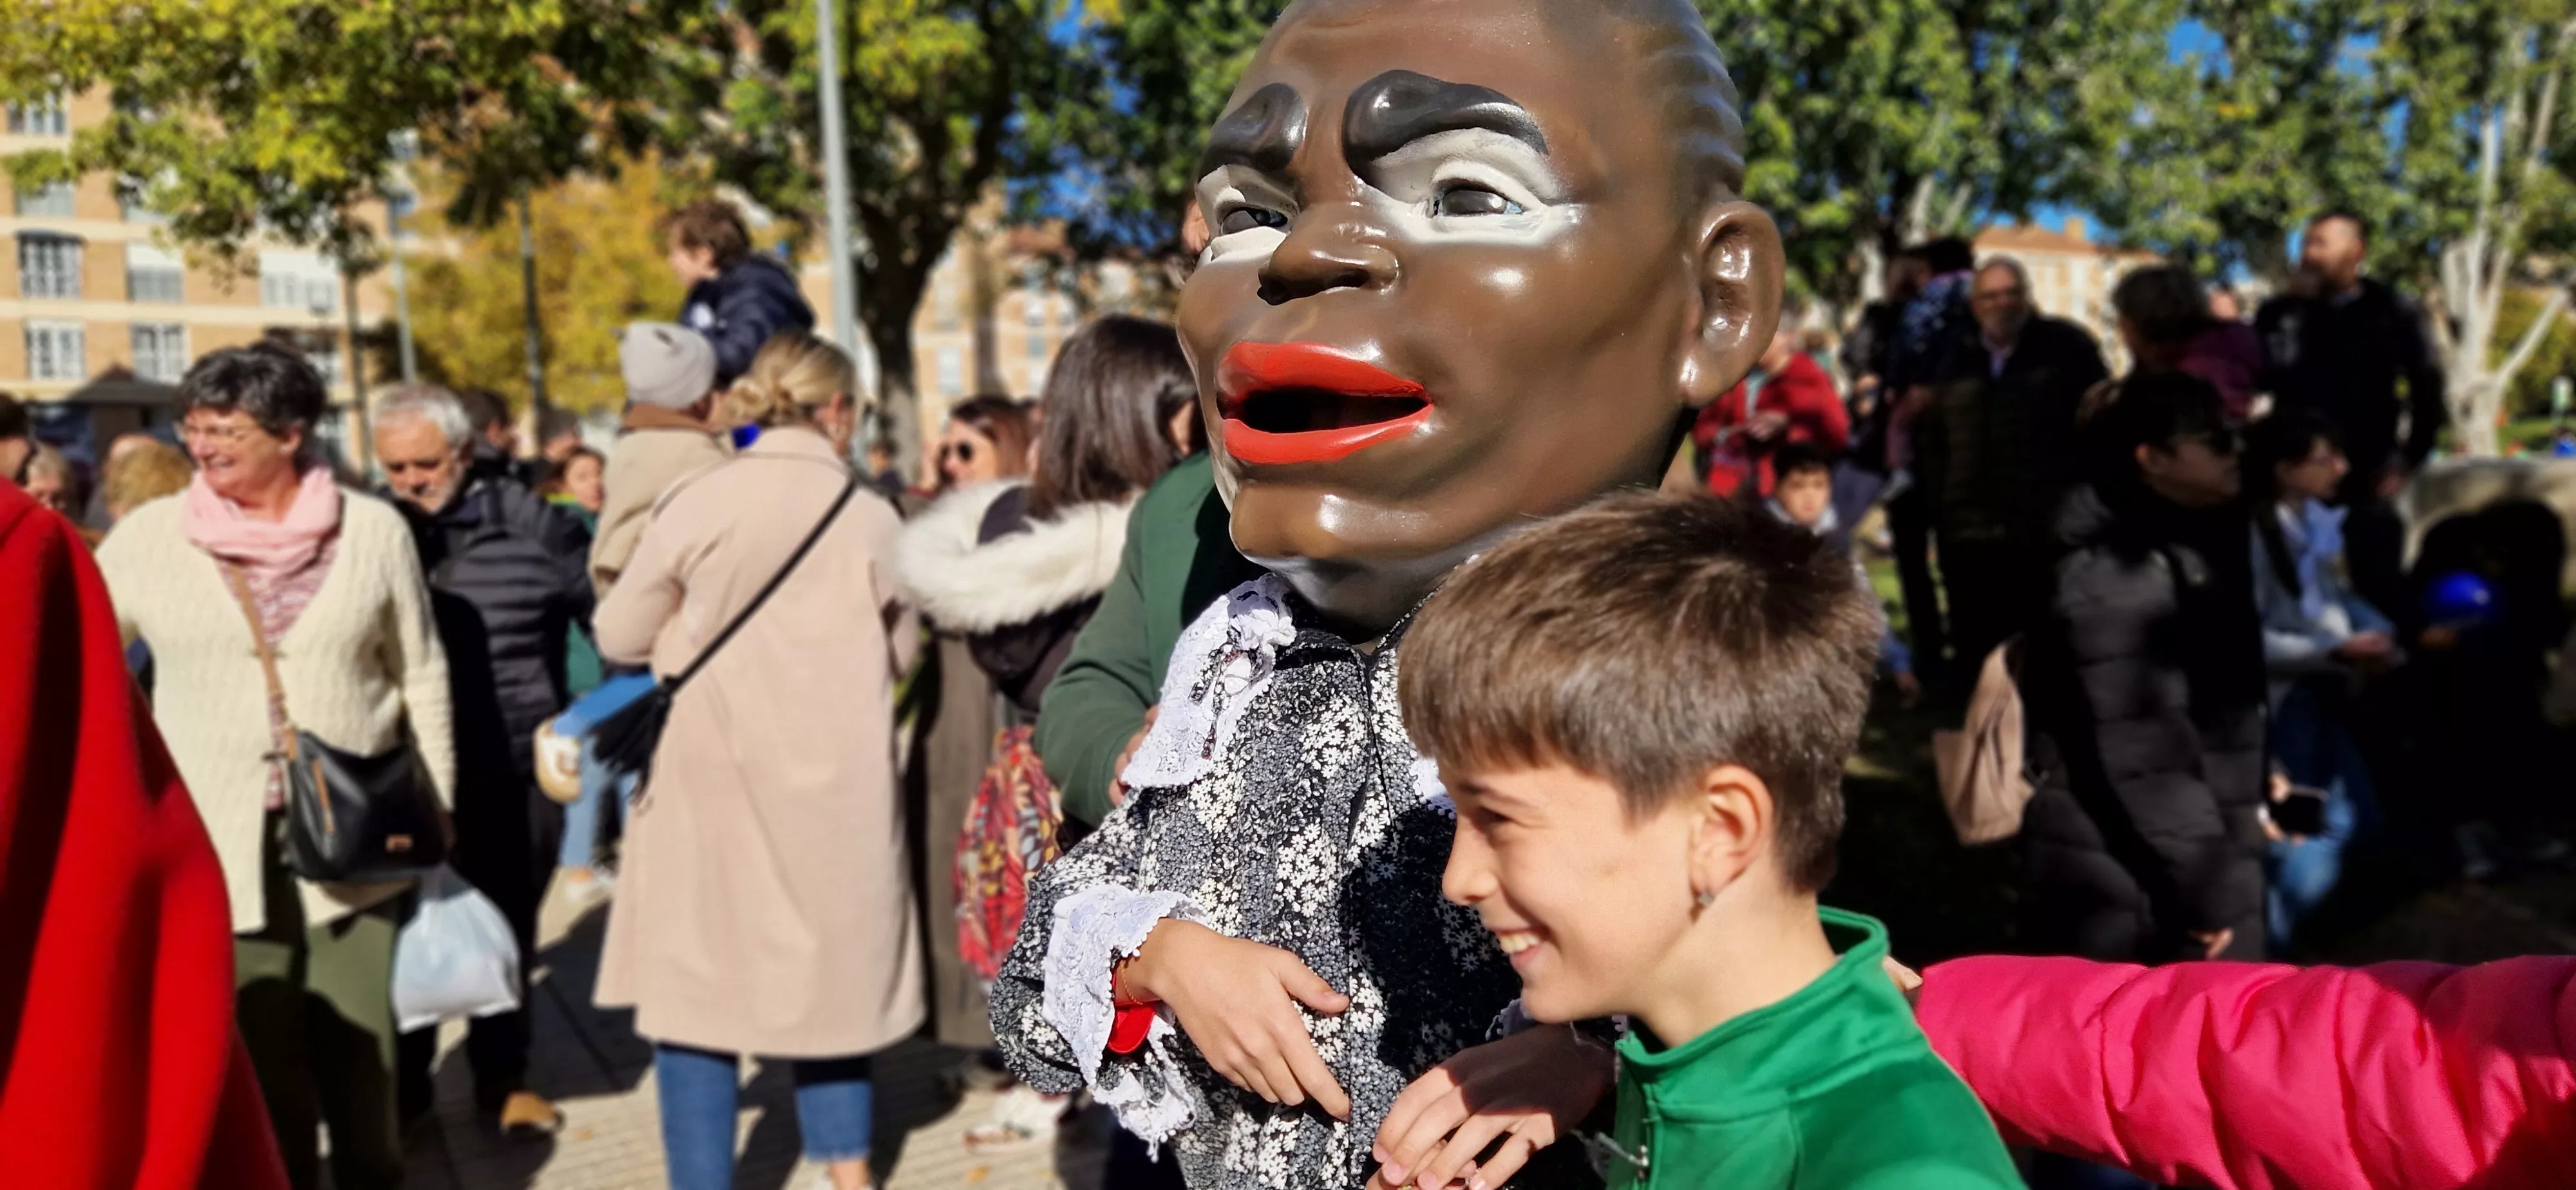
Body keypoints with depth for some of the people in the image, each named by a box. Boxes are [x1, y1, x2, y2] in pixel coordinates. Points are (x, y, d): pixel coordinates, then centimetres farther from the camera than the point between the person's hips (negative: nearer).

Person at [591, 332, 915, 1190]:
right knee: (828, 973, 17)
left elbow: (619, 637, 0)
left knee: (698, 983, 6)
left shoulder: (698, 500, -7)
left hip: (713, 783, -2)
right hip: (835, 786, 2)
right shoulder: (870, 518, -4)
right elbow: (899, 653, 6)